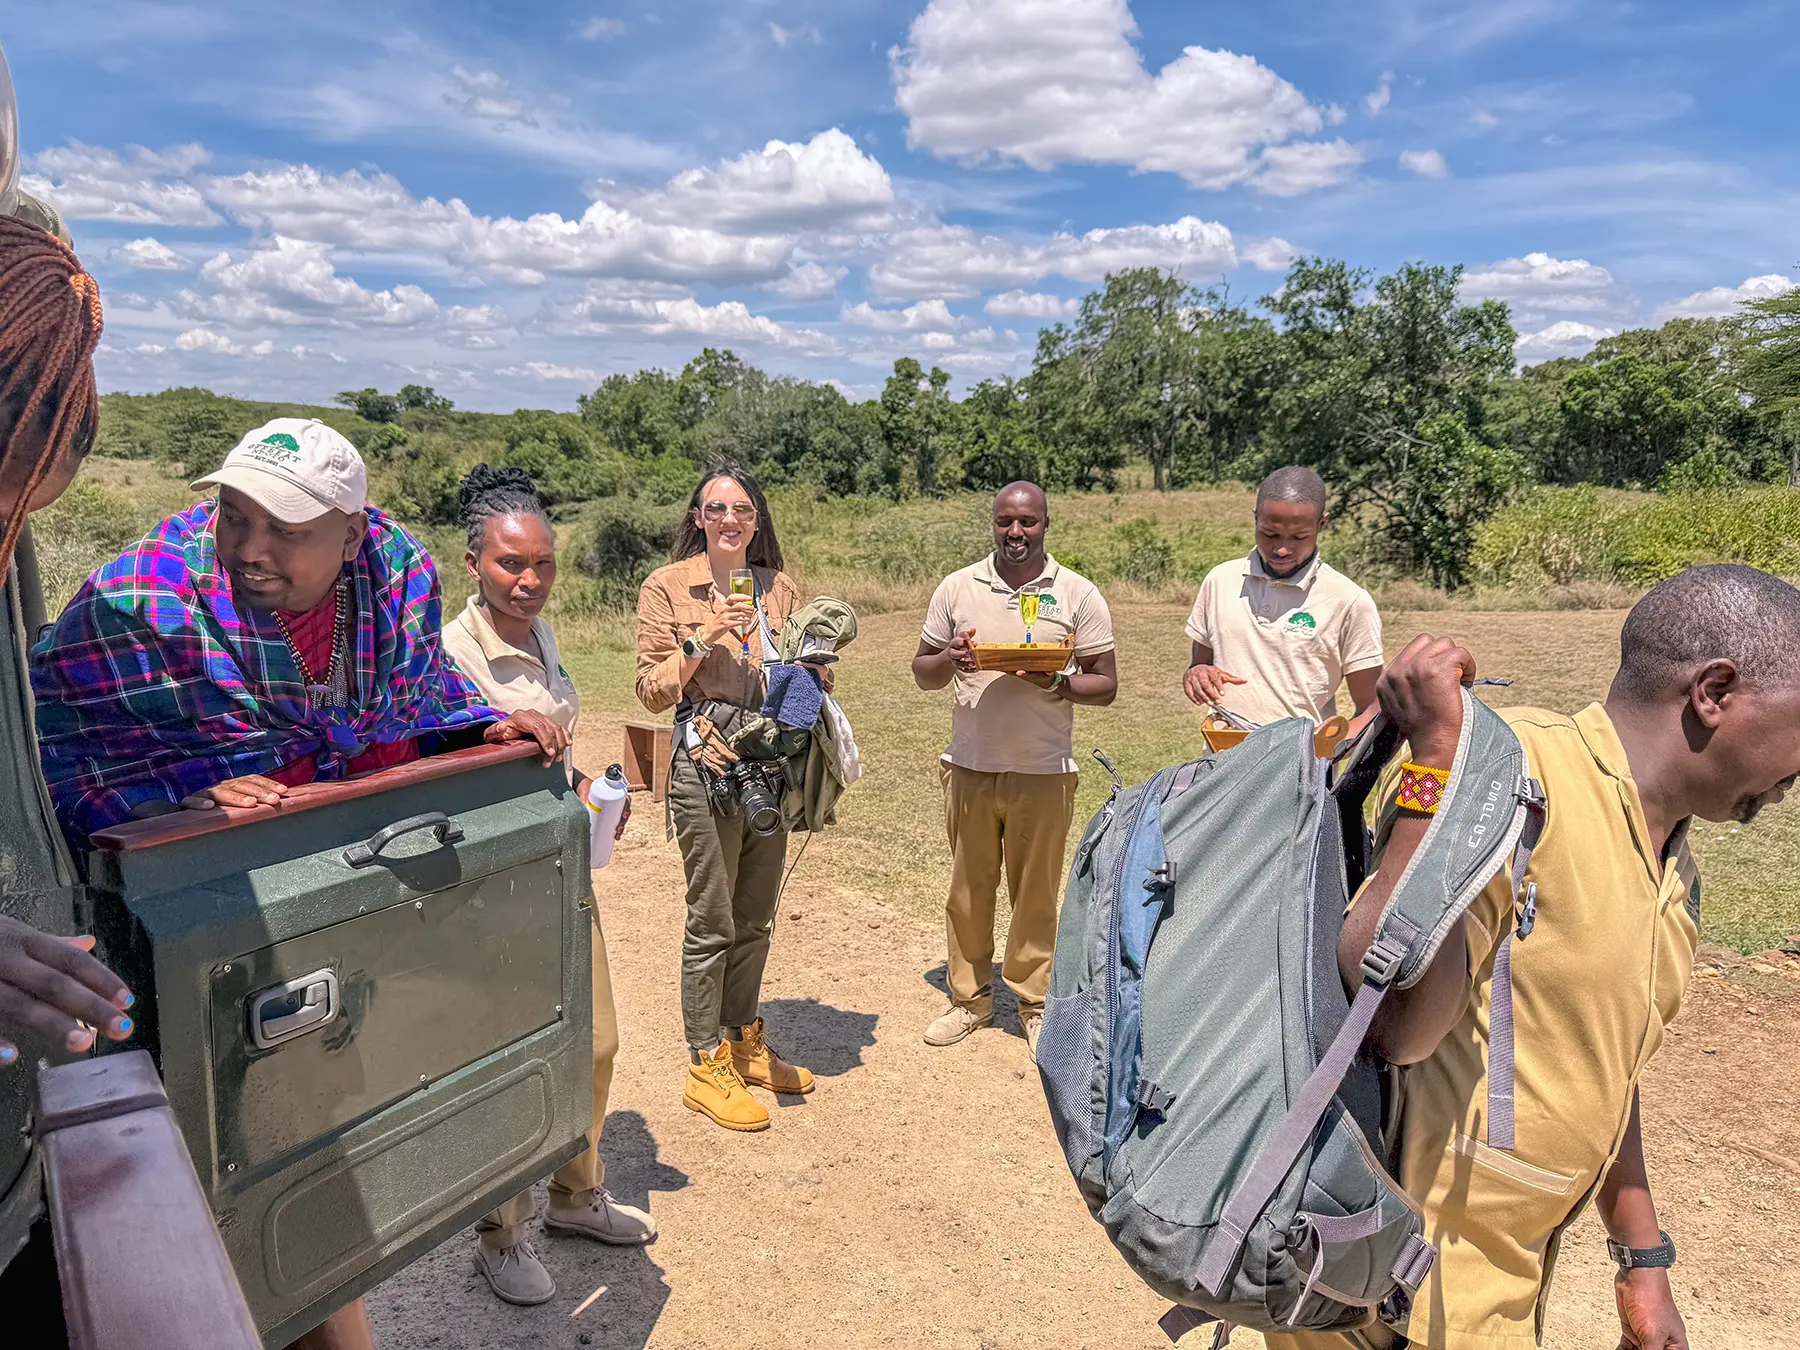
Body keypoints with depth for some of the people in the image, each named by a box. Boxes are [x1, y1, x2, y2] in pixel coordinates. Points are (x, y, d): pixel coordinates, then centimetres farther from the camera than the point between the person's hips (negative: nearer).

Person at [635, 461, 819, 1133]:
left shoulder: (780, 588, 9)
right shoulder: (667, 587, -3)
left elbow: (810, 676, 18)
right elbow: (653, 690, -6)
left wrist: (813, 671, -4)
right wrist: (704, 640, -18)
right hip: (705, 767, -5)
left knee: (755, 918, 15)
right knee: (712, 921, 1)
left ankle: (745, 1043, 32)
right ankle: (707, 1065, 16)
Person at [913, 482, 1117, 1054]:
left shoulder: (1078, 595, -1)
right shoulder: (957, 587, 4)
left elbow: (1106, 684, 0)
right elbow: (922, 673, 9)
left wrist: (1059, 684, -20)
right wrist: (949, 661, -14)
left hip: (1044, 772, -1)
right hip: (969, 767, 2)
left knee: (1036, 893, 9)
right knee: (968, 889, 11)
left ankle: (1035, 1004, 26)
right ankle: (969, 997, 27)